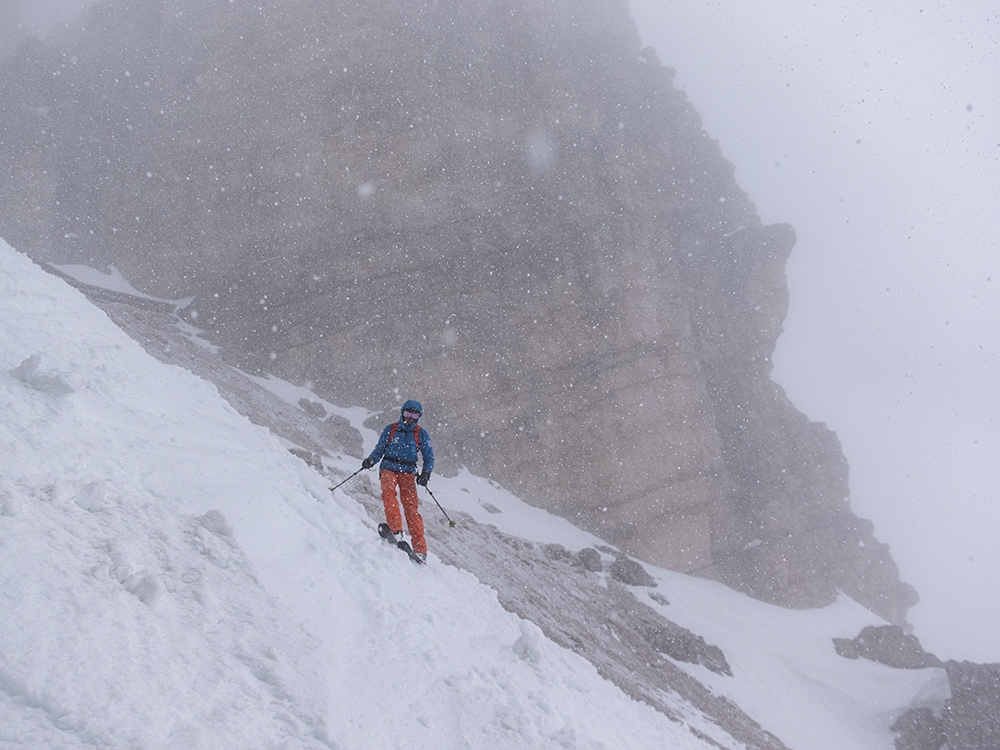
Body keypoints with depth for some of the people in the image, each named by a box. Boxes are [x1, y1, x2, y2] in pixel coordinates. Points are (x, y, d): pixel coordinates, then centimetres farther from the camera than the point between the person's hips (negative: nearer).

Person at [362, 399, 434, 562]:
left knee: (411, 505, -17)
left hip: (408, 472, -1)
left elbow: (429, 457, 12)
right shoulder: (390, 429, 12)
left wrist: (426, 473, -7)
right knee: (388, 490, -32)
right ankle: (395, 529, -45)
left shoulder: (421, 434, 12)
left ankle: (420, 549, -24)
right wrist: (370, 460, -8)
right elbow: (379, 450, 14)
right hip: (389, 468, 1)